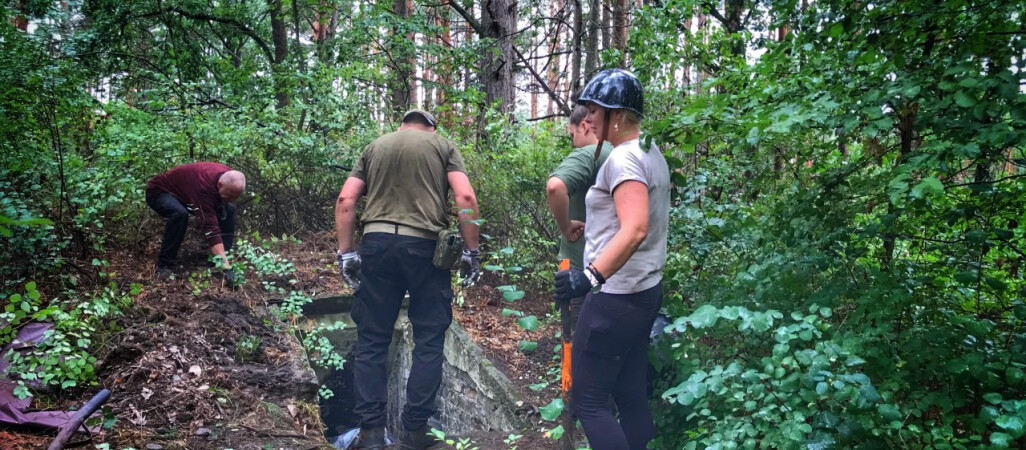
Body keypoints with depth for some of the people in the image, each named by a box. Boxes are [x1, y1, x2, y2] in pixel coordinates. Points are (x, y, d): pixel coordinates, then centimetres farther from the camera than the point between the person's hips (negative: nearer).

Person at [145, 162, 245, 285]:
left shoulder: (229, 176, -20)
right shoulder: (204, 185, -43)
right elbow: (211, 228, -47)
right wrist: (226, 267, -51)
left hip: (187, 194, 7)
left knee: (229, 210, -6)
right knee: (179, 213, -38)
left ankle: (222, 258, 0)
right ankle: (164, 265, -23)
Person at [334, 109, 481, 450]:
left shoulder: (374, 147, 19)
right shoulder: (443, 146, 12)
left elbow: (345, 200, 8)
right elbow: (465, 197, -3)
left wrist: (345, 252, 9)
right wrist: (472, 250, 2)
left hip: (377, 243, 2)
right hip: (425, 246, -2)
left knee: (371, 340, 9)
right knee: (429, 341, 8)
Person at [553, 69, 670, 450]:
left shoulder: (623, 158, -17)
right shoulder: (651, 154, 13)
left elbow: (636, 229, -31)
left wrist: (591, 276, -38)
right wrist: (595, 225, 26)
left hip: (616, 297, -10)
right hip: (644, 291, 10)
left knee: (588, 400, -2)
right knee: (630, 395, 15)